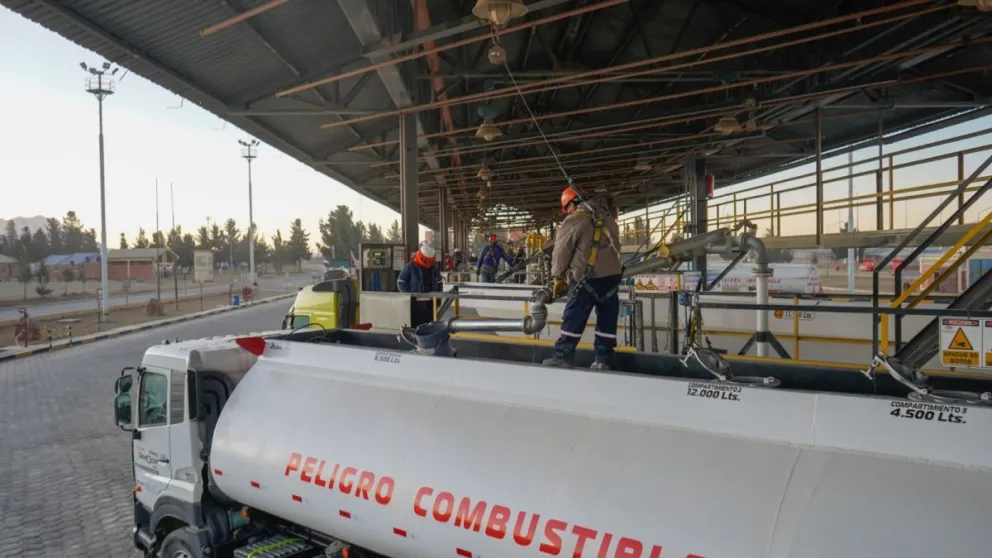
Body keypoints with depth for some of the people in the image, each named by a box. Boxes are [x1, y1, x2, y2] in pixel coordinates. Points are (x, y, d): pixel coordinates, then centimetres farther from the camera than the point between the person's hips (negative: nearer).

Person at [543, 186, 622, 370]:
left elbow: (561, 251, -4)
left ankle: (563, 357, 6)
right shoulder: (607, 219, 15)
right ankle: (603, 360, 13)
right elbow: (613, 247, 17)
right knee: (607, 319, 10)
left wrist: (558, 277, 7)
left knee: (573, 319, 2)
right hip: (612, 275, 7)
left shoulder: (574, 221, -6)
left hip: (588, 278, -6)